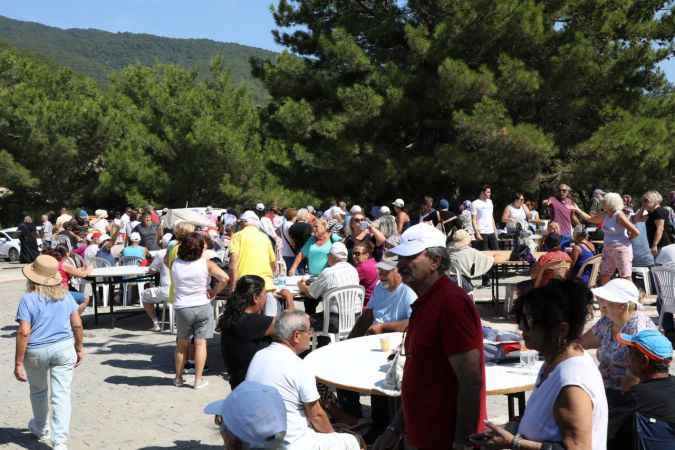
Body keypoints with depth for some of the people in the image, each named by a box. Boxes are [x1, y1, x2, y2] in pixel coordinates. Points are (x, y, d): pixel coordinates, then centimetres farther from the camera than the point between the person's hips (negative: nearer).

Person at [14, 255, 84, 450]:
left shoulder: (28, 299, -12)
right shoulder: (65, 296, 0)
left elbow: (24, 332, -16)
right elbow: (77, 324, 2)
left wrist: (19, 363, -12)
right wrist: (79, 348, 15)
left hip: (36, 352, -2)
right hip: (64, 348, 2)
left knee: (39, 391, 22)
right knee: (61, 394, 2)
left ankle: (41, 429, 43)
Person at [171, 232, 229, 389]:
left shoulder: (174, 264, -4)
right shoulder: (207, 264, -11)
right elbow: (224, 278, -20)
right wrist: (214, 292, -7)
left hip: (181, 307, 3)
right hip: (202, 306, -2)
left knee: (182, 344, 16)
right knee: (200, 343, 2)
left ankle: (178, 377, 24)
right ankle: (198, 380, 3)